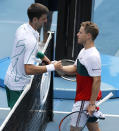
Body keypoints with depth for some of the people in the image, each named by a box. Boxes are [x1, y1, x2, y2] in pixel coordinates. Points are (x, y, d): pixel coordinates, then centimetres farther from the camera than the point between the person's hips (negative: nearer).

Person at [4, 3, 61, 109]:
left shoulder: (22, 28, -1)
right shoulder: (31, 40, -30)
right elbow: (29, 69, -34)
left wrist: (41, 55, 7)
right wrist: (52, 67, -26)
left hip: (10, 79, 9)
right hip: (19, 86, -9)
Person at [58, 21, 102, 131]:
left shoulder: (93, 56, -23)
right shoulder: (84, 51, 9)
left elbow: (97, 80, -24)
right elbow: (74, 68, 18)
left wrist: (92, 103, -23)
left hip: (86, 100, -9)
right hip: (83, 96, 9)